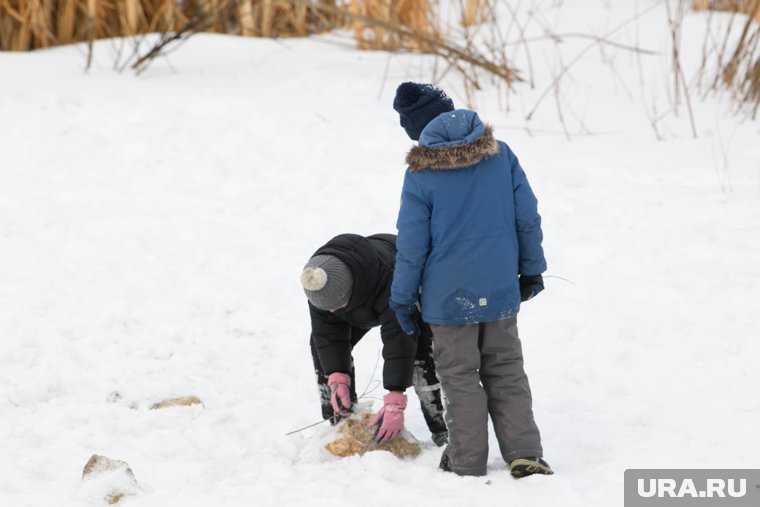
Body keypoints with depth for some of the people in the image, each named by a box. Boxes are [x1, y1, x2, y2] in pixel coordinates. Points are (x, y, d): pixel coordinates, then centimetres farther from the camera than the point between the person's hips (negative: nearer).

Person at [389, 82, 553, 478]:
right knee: (506, 371, 15)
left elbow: (412, 244, -10)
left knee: (459, 375, 9)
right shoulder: (501, 154, -4)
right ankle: (524, 454, 8)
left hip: (449, 297, -3)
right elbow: (528, 217, 2)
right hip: (500, 290, 3)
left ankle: (468, 463, 13)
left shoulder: (421, 174, -13)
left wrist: (402, 298, 2)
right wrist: (532, 269, 15)